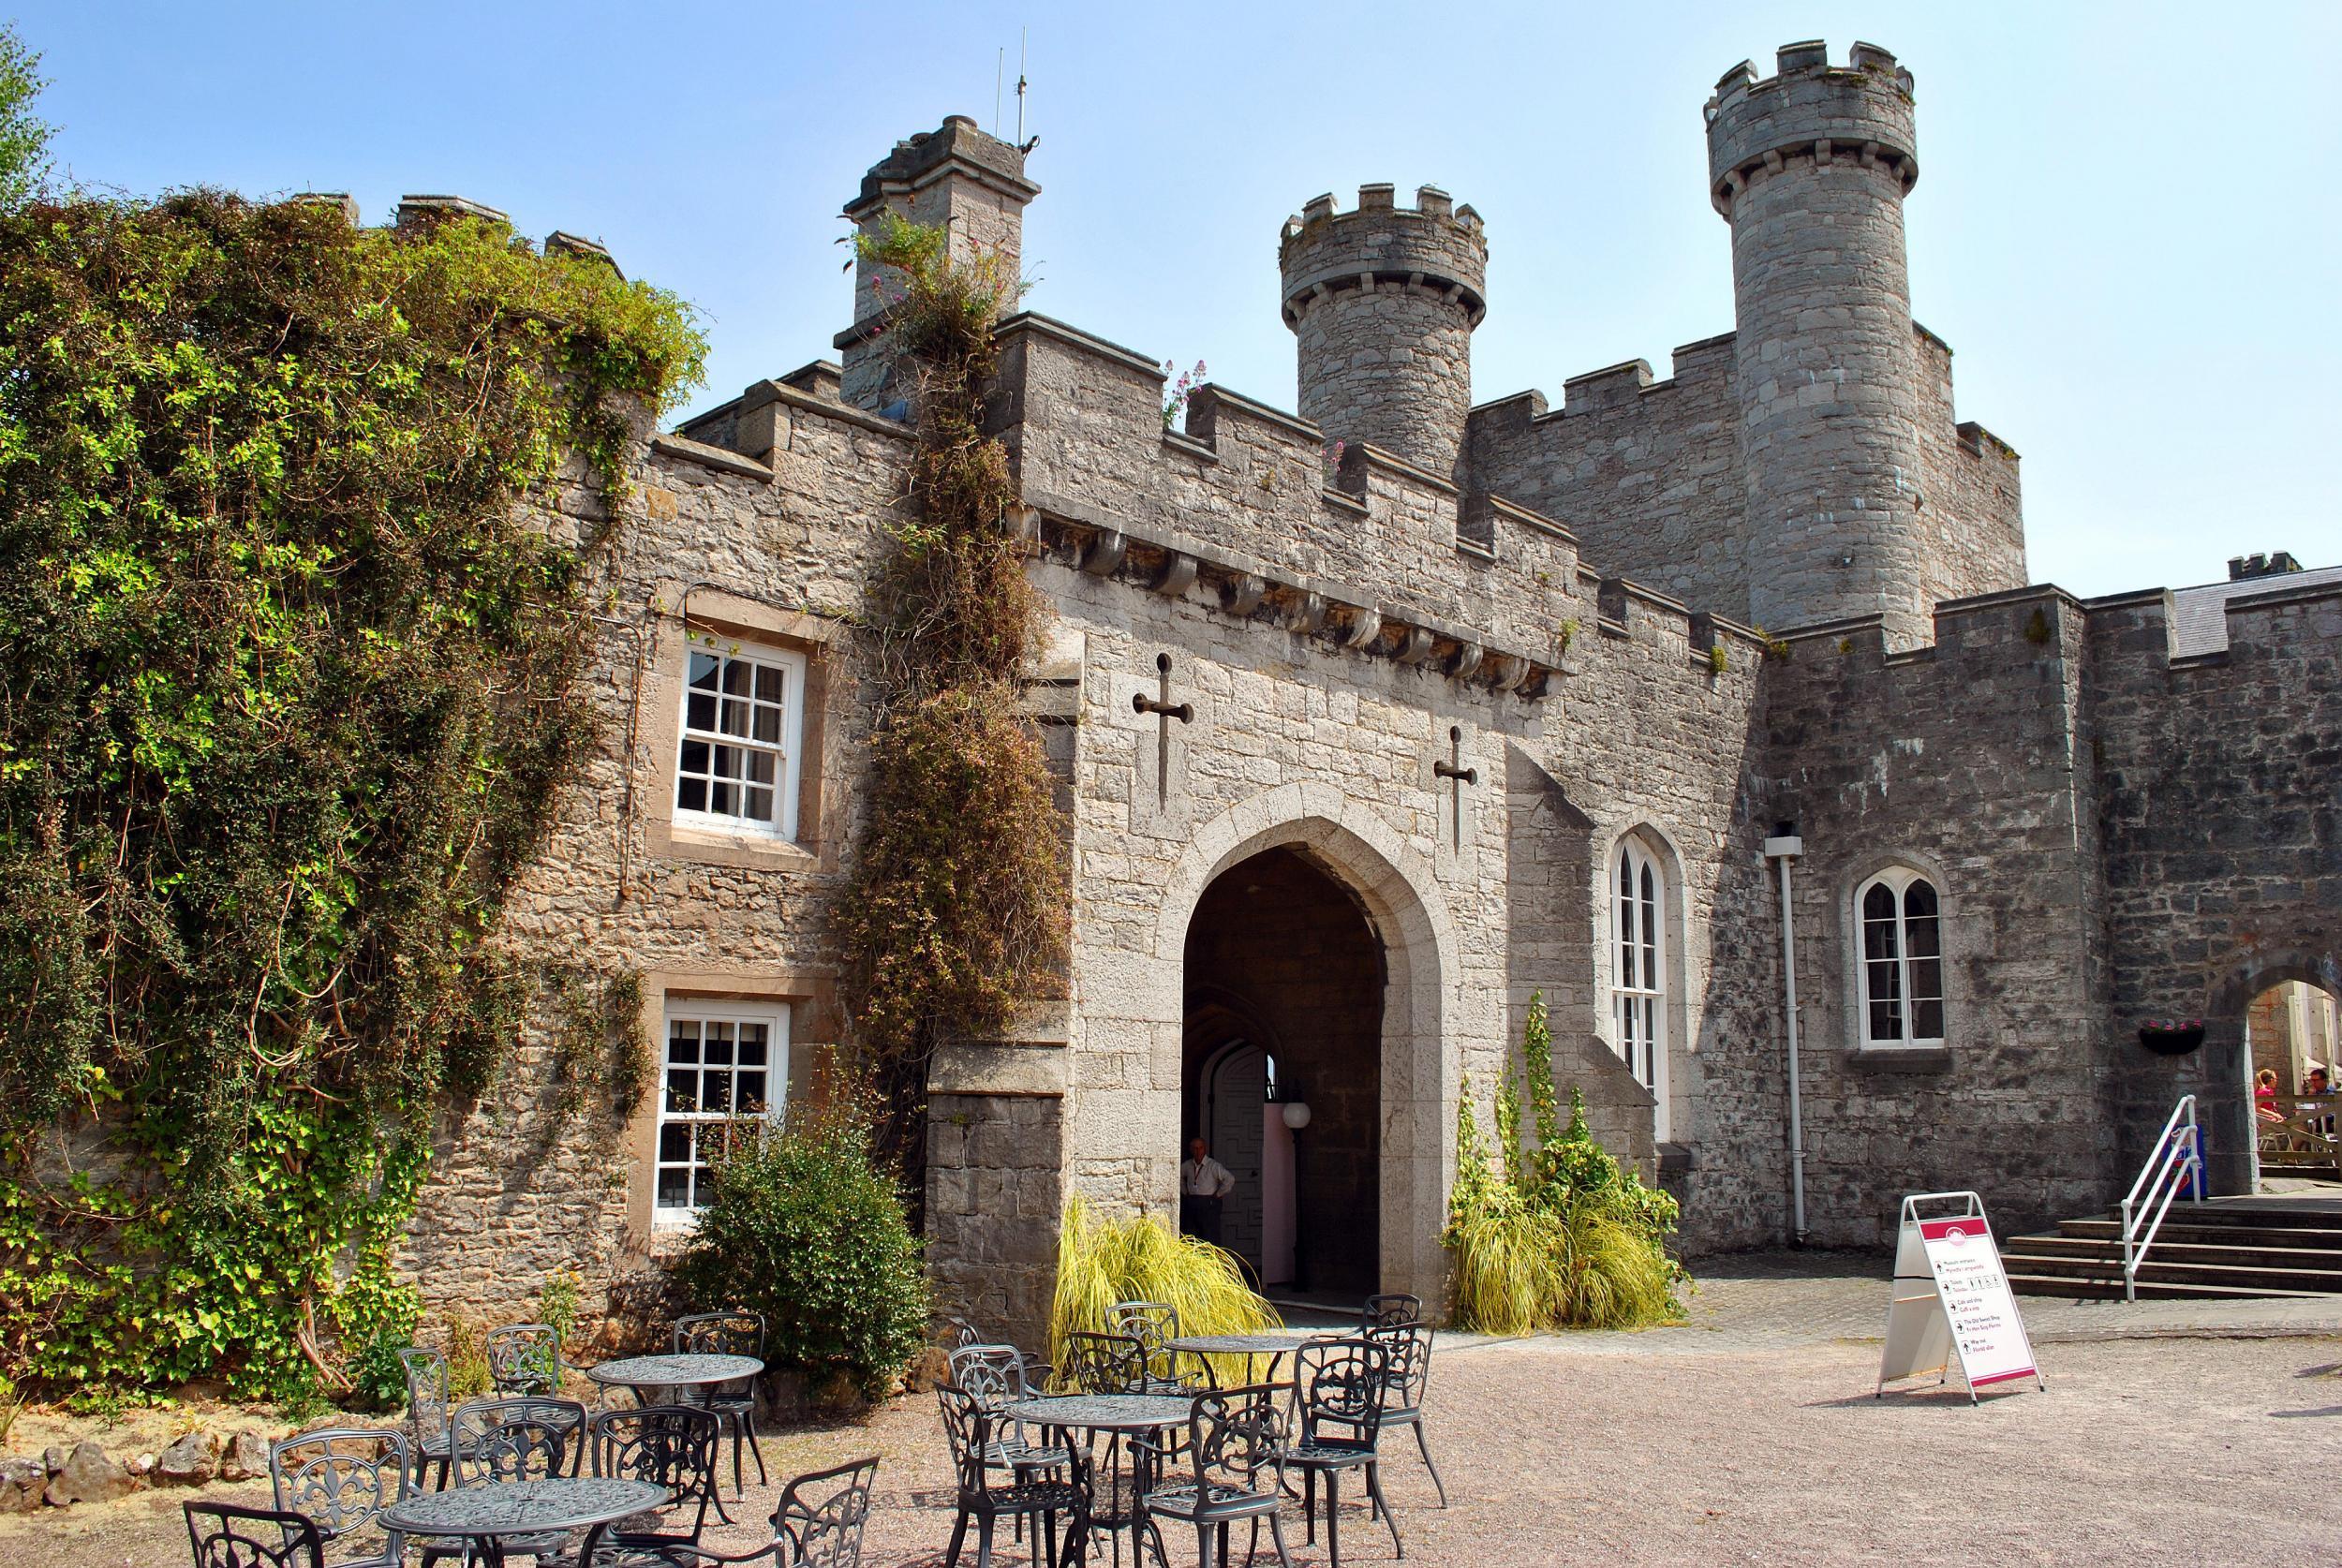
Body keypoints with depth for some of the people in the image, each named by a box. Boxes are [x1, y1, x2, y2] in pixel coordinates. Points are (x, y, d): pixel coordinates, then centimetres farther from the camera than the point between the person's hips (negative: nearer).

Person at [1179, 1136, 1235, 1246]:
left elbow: (1230, 1180, -16)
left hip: (1209, 1204, -5)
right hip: (1191, 1205, 5)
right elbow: (1179, 1176, 28)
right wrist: (1185, 1192, 19)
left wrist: (1218, 1194, -10)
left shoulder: (1213, 1165, -9)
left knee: (1210, 1238, -7)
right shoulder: (1187, 1165, 7)